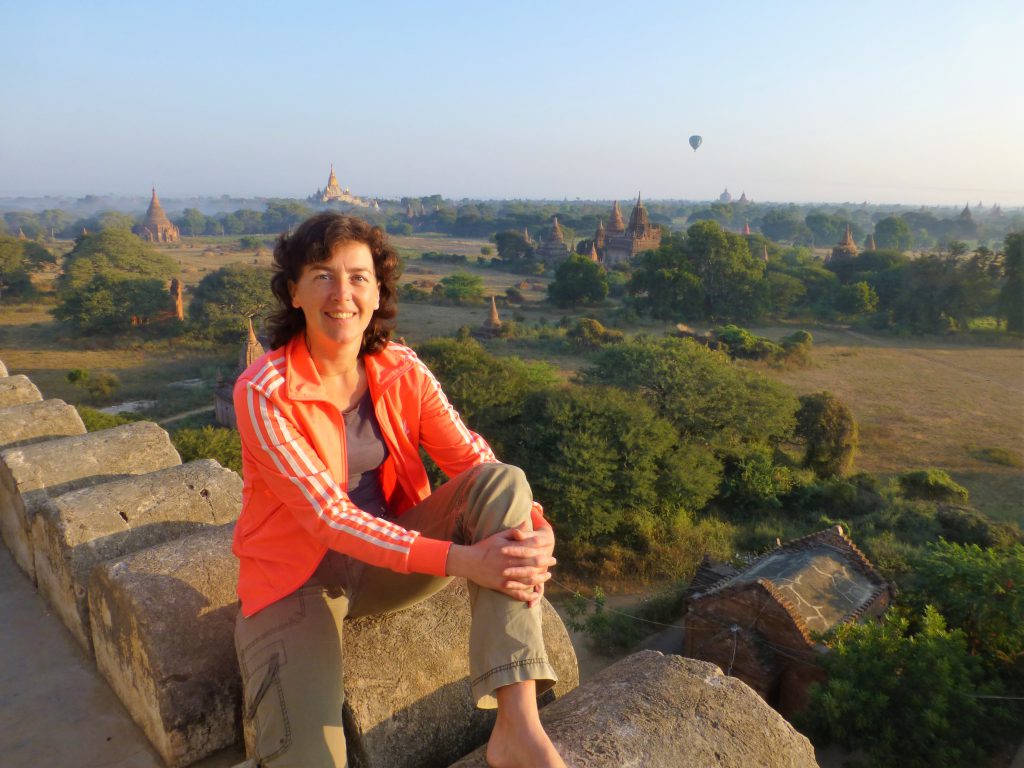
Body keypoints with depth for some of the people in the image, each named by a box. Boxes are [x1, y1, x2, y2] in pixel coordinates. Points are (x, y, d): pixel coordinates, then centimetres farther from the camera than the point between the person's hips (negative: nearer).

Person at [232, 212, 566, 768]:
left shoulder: (402, 372, -5)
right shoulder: (262, 393, -19)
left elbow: (474, 459, -10)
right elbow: (328, 516, -26)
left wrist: (535, 530, -31)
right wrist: (458, 560, -34)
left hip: (388, 562, 4)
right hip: (297, 578, -3)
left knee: (505, 482, -23)